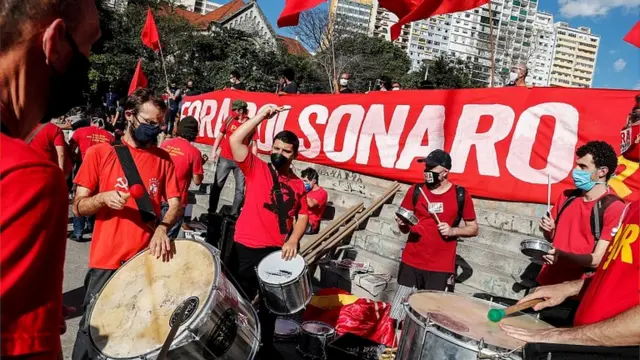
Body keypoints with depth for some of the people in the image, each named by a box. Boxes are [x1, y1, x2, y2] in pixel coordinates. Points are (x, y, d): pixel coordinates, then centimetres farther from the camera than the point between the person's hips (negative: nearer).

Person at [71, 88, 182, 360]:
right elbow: (78, 207, -1)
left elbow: (176, 204, 1)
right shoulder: (99, 152, -2)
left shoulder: (163, 158, 6)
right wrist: (103, 197, -21)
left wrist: (162, 228, -18)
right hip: (107, 261, -2)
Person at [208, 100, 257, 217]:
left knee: (241, 189, 3)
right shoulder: (229, 120, 0)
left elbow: (254, 145, -1)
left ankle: (234, 214, 15)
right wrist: (214, 151, 1)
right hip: (225, 159, 1)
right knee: (217, 185, 5)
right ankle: (211, 211, 16)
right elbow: (220, 135, 10)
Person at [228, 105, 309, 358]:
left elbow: (302, 217, 8)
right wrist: (261, 116, -16)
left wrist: (293, 240, -9)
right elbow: (235, 140, -14)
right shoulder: (256, 169, -2)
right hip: (247, 248, -3)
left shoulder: (298, 185, 7)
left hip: (278, 251, 4)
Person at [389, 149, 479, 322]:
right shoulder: (416, 191, 3)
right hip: (411, 262, 2)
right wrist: (402, 223, -12)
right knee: (397, 315, 4)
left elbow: (473, 228, 7)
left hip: (441, 267, -2)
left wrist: (452, 231, -11)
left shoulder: (460, 195, -1)